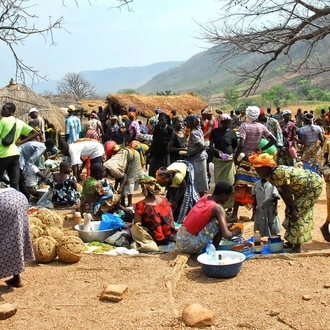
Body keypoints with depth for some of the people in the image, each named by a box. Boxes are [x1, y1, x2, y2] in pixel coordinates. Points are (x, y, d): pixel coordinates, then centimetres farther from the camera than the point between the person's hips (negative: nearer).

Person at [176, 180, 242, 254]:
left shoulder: (205, 197, 6)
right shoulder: (218, 208, -15)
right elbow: (226, 235, -22)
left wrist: (227, 225, 19)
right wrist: (234, 232, 1)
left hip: (179, 241, 8)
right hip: (189, 245, -8)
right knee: (218, 220, -10)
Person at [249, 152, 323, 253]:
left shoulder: (278, 173, -32)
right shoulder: (270, 175, -3)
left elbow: (287, 193, -25)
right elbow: (282, 192, 2)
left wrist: (292, 208, -16)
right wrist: (288, 207, 1)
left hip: (314, 185, -10)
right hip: (303, 189, 10)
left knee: (297, 213, -11)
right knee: (292, 213, 12)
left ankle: (297, 245, -3)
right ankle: (292, 241, 24)